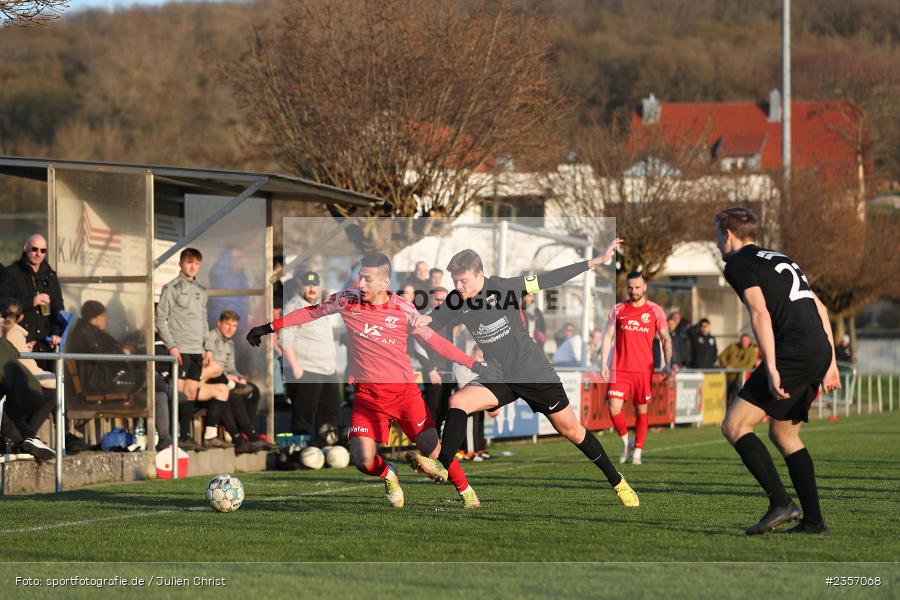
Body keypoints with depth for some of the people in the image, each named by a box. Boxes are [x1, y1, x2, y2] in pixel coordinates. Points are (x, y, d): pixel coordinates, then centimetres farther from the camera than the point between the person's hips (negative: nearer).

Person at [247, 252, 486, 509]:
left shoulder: (404, 310, -5)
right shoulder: (346, 300, -2)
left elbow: (433, 339, 5)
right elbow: (311, 312, 12)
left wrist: (471, 363, 3)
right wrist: (269, 327, 12)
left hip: (404, 391, -1)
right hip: (367, 394, 1)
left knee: (433, 450, -6)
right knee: (363, 461, -12)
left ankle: (466, 492, 22)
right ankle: (389, 476, 25)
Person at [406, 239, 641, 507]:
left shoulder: (502, 287, -14)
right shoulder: (457, 301, -2)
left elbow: (548, 279, -11)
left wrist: (596, 262, -12)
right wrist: (423, 320, -34)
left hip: (534, 372, -3)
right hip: (497, 378, 3)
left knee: (571, 430, 4)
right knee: (457, 402, -22)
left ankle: (617, 481, 19)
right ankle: (442, 467, -20)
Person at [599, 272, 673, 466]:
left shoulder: (655, 311, 3)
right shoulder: (617, 309, 6)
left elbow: (666, 339, 5)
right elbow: (607, 337, 4)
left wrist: (667, 364, -8)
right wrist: (603, 364, -6)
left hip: (644, 370, 0)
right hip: (619, 369, 0)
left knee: (642, 410, 3)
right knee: (614, 407, -11)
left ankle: (638, 451, 13)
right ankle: (626, 442, 11)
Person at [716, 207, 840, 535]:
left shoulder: (738, 264, 1)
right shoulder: (780, 259, 27)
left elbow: (760, 313, -13)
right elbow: (820, 308, 23)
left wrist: (771, 369, -19)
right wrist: (830, 363, 22)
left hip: (793, 353, -9)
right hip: (820, 349, 9)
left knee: (735, 426, -7)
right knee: (783, 432, 20)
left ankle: (780, 503, -17)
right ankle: (813, 520, 15)